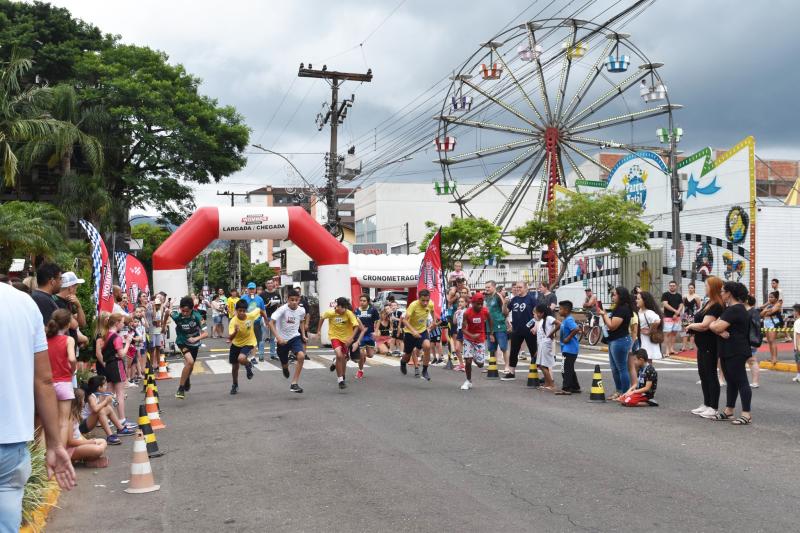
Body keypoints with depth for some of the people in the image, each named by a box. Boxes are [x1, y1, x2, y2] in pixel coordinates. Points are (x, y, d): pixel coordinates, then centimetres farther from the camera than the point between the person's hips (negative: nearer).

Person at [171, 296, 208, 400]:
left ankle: (187, 380, 55)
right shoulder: (176, 316, -27)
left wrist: (196, 338, -38)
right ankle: (181, 388, -15)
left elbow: (205, 333, -25)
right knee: (190, 361, -27)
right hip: (182, 342, -3)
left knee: (190, 366, 20)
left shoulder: (197, 316, -26)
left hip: (194, 343, 3)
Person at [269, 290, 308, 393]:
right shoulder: (282, 309, -20)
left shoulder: (301, 310, -6)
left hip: (295, 337, 2)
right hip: (282, 340, -2)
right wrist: (278, 337, -31)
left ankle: (294, 384, -18)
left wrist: (303, 335, 10)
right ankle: (285, 368, 55)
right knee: (284, 364, 13)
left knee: (301, 356, -26)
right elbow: (271, 323, -24)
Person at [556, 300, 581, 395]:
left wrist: (568, 338, -24)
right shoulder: (565, 319, 13)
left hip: (570, 349, -11)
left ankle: (566, 389, -5)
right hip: (567, 348, 11)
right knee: (570, 369, 17)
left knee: (567, 369, -7)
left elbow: (576, 329, -31)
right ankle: (575, 387, 24)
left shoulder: (568, 320, -18)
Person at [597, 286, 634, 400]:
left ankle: (625, 394, 0)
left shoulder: (623, 309, -17)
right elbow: (607, 324, 17)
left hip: (620, 341, -11)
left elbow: (612, 326, -21)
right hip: (613, 341, 11)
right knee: (615, 369, 16)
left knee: (622, 368, -5)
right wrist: (602, 314, 4)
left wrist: (604, 314, -10)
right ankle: (619, 391, 24)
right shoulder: (618, 309, 15)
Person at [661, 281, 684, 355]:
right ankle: (667, 350, -9)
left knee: (674, 333, 7)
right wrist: (675, 310, -15)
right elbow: (665, 304, -11)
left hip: (677, 317, 5)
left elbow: (681, 306, 7)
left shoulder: (679, 295, 13)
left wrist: (676, 313, -9)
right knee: (667, 333, -9)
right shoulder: (665, 295, -1)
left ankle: (672, 349, 13)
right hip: (668, 317, -5)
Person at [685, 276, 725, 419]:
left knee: (710, 375, -3)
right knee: (703, 374, 16)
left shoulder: (716, 306, -19)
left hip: (710, 346, -10)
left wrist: (691, 325, -9)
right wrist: (692, 326, 1)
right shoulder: (708, 303, 12)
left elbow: (704, 325, -26)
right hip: (703, 344, 10)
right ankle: (706, 404, 26)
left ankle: (714, 408, 4)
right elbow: (699, 317, 20)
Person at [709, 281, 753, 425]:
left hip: (736, 353, -11)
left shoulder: (735, 310, -16)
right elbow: (714, 326, 9)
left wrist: (714, 324, -2)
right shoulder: (730, 309, 18)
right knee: (731, 381, 15)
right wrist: (720, 331, -11)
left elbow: (717, 327, -23)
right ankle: (728, 411, 22)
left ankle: (747, 414, -4)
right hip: (728, 352, 11)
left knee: (741, 381, -7)